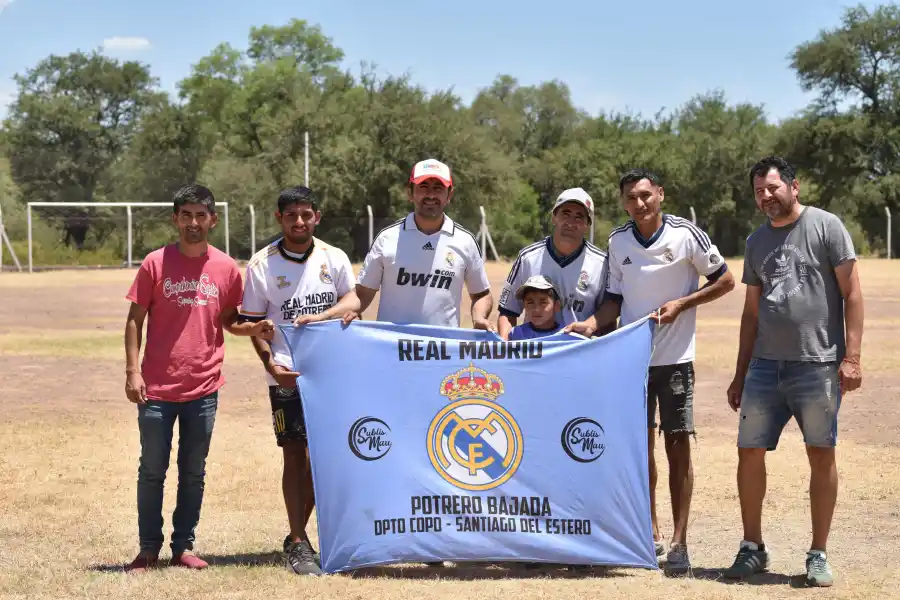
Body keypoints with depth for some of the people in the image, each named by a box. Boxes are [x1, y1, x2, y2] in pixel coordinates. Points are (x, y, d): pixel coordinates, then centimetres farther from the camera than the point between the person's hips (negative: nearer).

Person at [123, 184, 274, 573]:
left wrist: (255, 329, -8)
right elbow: (135, 320, 0)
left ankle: (184, 546, 20)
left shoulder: (227, 268, 3)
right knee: (152, 470, 6)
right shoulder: (156, 263, -3)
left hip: (203, 388, 2)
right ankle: (149, 549, 16)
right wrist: (132, 371, -8)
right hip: (157, 388, -2)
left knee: (193, 472, 10)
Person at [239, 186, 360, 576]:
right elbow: (254, 322, 1)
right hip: (287, 374, -2)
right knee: (295, 454, -3)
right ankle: (298, 544, 2)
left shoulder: (334, 258, 6)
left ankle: (298, 535, 19)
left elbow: (353, 301, -3)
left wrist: (319, 316, -22)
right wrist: (270, 364, -13)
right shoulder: (261, 265, 0)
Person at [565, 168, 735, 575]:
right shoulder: (618, 242, 4)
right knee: (639, 443, 9)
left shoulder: (686, 235, -7)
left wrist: (681, 304, -12)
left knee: (678, 446, -4)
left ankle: (679, 541, 1)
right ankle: (650, 533, 21)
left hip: (675, 358, -4)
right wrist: (591, 325, -7)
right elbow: (616, 298, 11)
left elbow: (724, 281, -1)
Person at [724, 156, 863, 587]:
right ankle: (752, 548, 17)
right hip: (765, 366, 5)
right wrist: (740, 373, 17)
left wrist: (851, 356, -12)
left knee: (822, 455, 1)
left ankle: (818, 555, 11)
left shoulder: (826, 226, -1)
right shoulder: (756, 242, 15)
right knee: (749, 452, 3)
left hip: (818, 365, -5)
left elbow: (851, 293, -4)